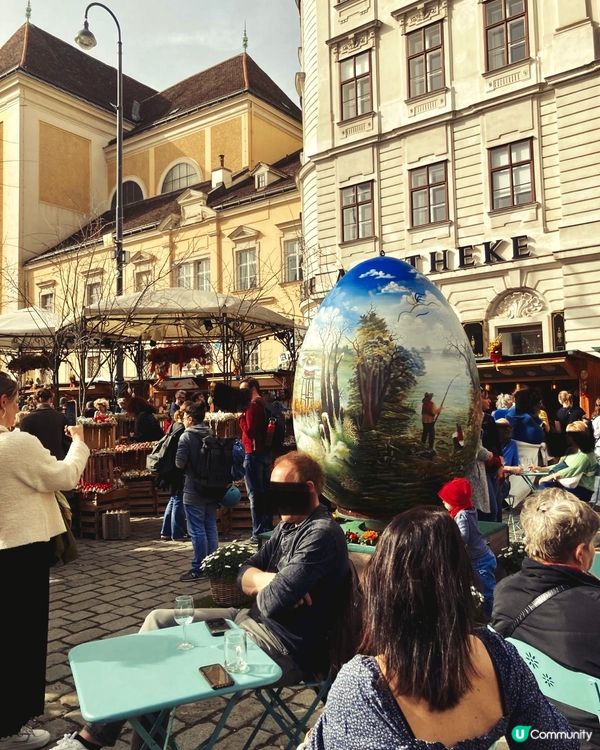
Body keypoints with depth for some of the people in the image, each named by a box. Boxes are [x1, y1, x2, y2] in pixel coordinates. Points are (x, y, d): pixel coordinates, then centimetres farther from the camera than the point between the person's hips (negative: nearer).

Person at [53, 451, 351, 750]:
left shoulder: (321, 533, -22)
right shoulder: (288, 525, 10)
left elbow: (273, 601, -29)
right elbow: (244, 574, 9)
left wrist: (262, 584, -6)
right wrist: (271, 581, -13)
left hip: (287, 649, -10)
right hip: (254, 619, 10)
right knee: (159, 620, 5)